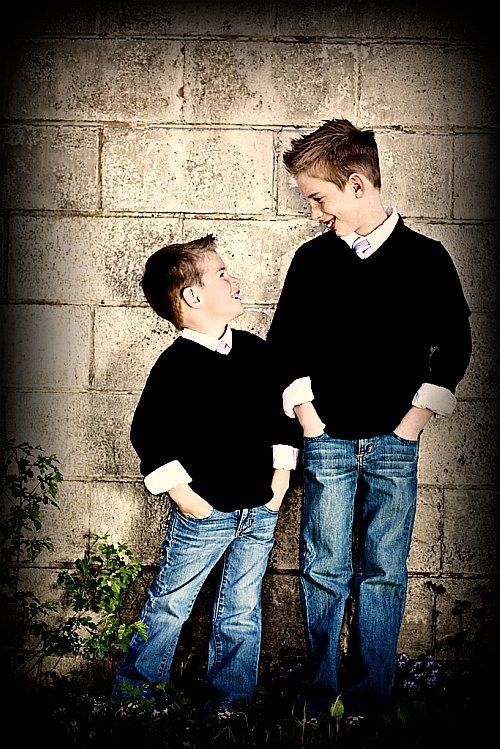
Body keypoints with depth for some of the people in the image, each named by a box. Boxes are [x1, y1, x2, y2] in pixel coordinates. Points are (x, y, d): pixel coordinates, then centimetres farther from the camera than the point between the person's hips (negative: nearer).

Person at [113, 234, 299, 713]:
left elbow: (279, 412, 15)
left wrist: (281, 475, 9)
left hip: (260, 510, 5)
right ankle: (132, 695, 25)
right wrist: (182, 493, -11)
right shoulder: (177, 365, -13)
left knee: (242, 613, 13)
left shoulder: (254, 350, 5)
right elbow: (147, 435, -11)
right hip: (204, 512, -5)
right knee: (168, 607, 8)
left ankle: (231, 703, 27)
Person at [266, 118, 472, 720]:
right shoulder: (312, 258, 5)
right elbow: (283, 340, 12)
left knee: (384, 571, 4)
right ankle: (321, 689, 16)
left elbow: (454, 342, 6)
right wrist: (302, 404, 3)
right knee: (324, 569, 2)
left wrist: (422, 407, 0)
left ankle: (370, 694, 16)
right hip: (327, 439, 1)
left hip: (395, 442, -1)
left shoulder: (426, 258, 1)